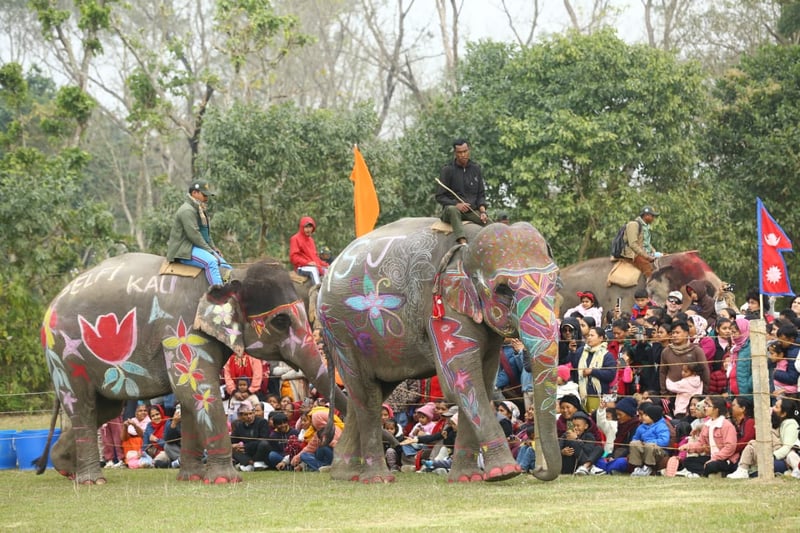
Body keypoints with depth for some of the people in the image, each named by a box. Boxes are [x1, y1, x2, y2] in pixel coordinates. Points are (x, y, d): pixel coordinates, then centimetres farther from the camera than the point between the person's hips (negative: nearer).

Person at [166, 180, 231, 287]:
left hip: (197, 248, 11)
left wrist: (213, 248, 10)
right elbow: (193, 235, -20)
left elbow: (207, 234, 25)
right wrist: (209, 251, -17)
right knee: (211, 262, -34)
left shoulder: (200, 210, 21)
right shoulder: (187, 210, -13)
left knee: (227, 268, -2)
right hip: (184, 250, -11)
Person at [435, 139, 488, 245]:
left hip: (472, 211, 3)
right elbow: (440, 197, -2)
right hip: (452, 208, -3)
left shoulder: (476, 168, 11)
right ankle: (462, 242, -56)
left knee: (488, 221, -24)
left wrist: (483, 211, -6)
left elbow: (481, 194, 13)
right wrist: (456, 204, -18)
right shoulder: (448, 170, 0)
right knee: (452, 210, -38)